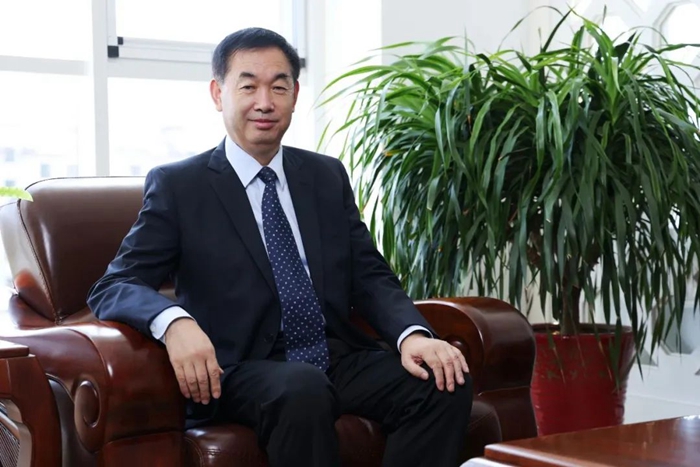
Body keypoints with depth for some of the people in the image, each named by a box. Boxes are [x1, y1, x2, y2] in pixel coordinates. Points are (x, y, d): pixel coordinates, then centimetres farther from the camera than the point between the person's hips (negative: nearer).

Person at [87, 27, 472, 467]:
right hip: (244, 370, -4)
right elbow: (113, 287, -5)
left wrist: (413, 335, -11)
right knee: (303, 389, -37)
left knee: (446, 383, -22)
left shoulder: (328, 176, 15)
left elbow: (371, 276, 11)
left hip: (340, 358, 4)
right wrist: (175, 322, -28)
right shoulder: (177, 185, 2)